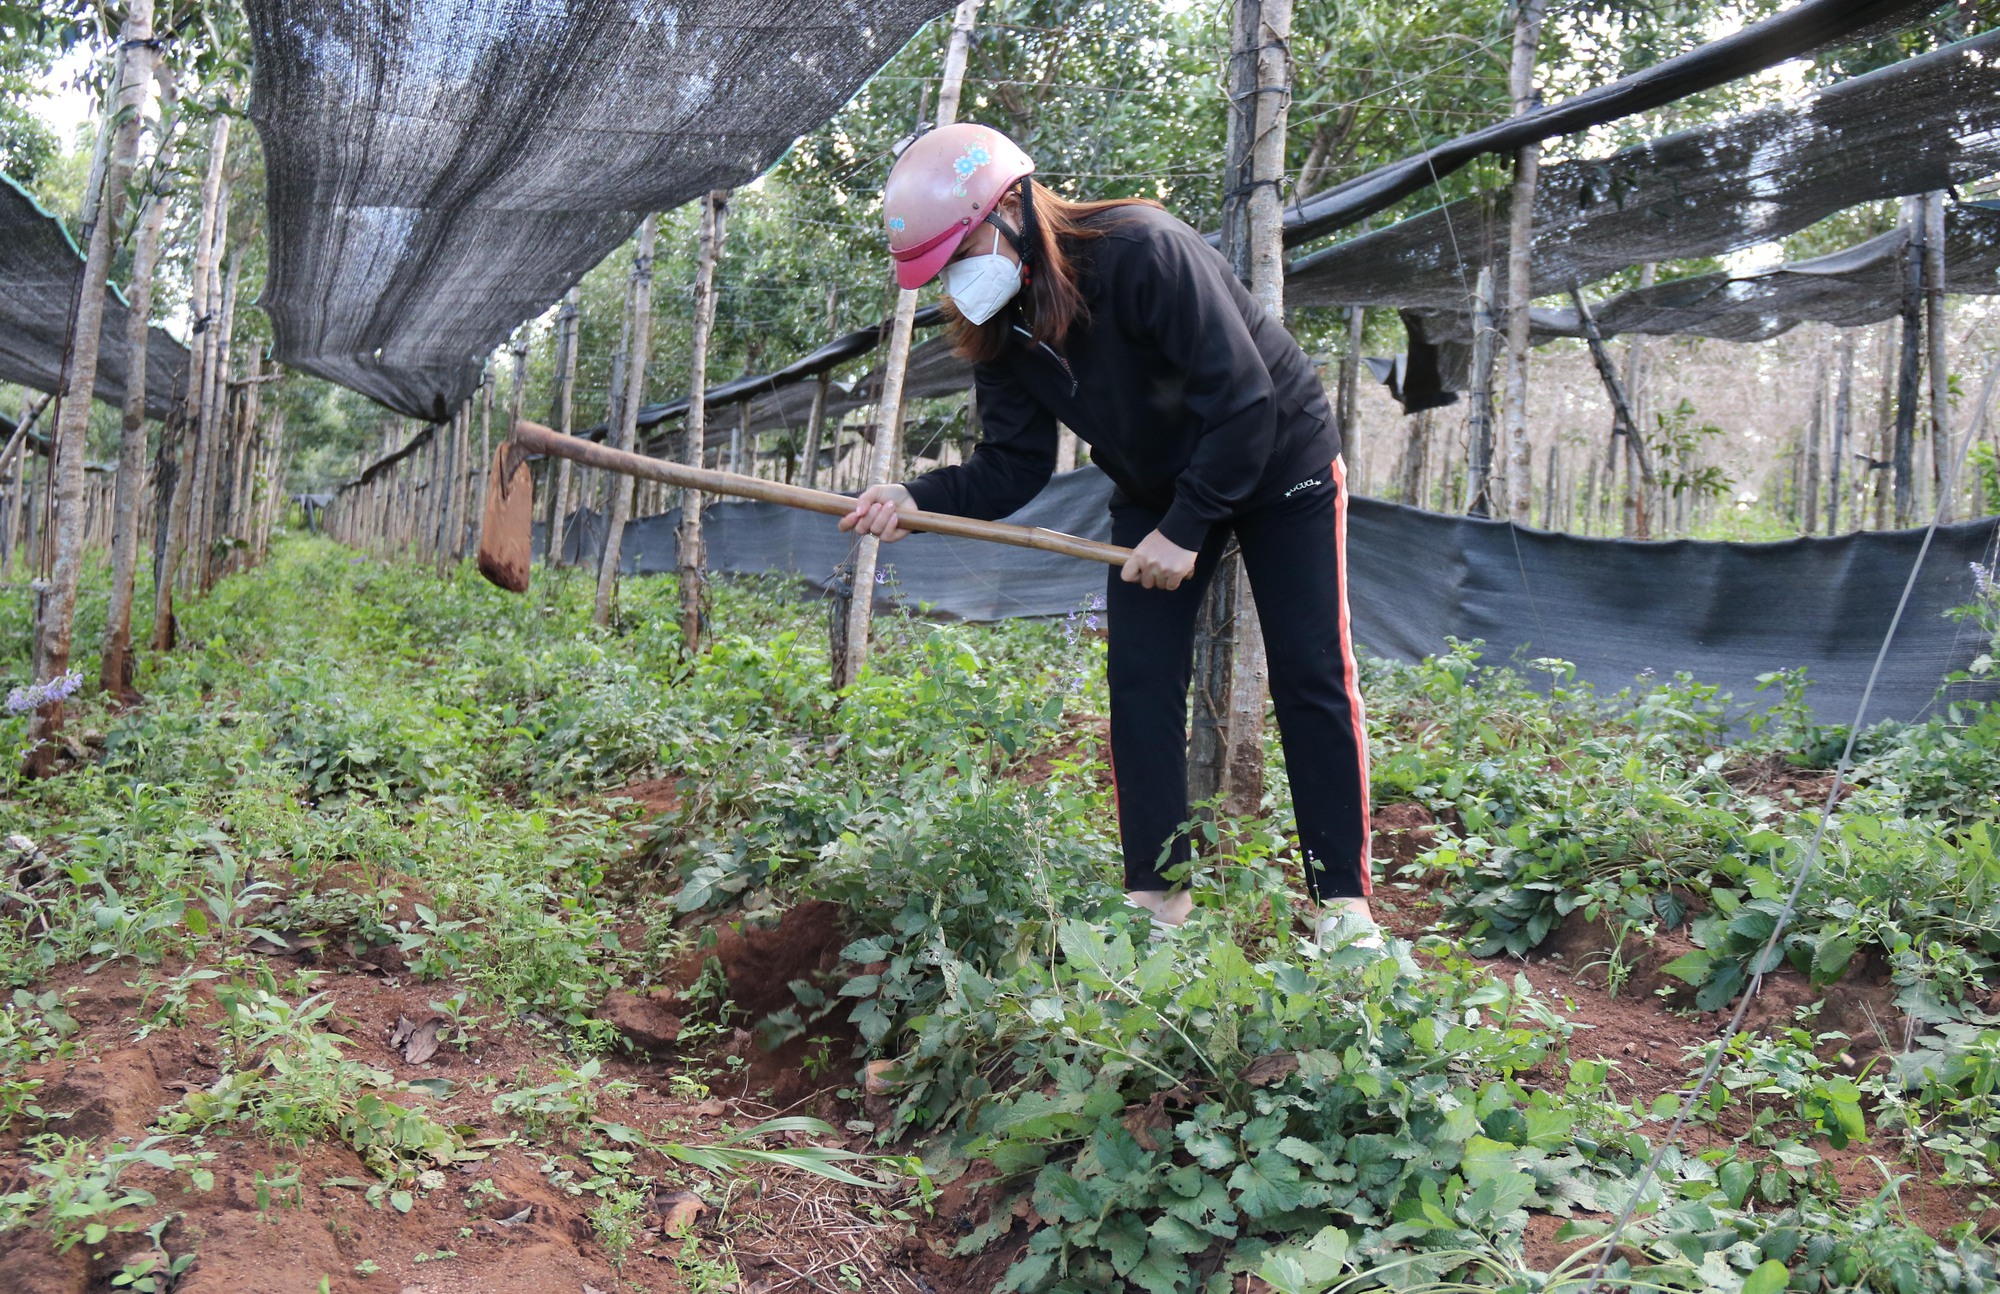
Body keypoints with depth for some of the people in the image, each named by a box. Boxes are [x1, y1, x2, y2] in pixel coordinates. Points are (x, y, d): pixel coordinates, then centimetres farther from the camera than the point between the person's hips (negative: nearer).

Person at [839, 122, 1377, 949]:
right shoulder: (998, 324, -9)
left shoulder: (1143, 252, -31)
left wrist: (1185, 528, -27)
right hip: (1157, 490, 6)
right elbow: (1014, 463, -11)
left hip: (1279, 460, -6)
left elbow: (1243, 398, -30)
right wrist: (918, 499, -28)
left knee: (1311, 676, -7)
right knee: (1138, 678, -3)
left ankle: (1344, 901, 1)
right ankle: (1155, 891, 5)